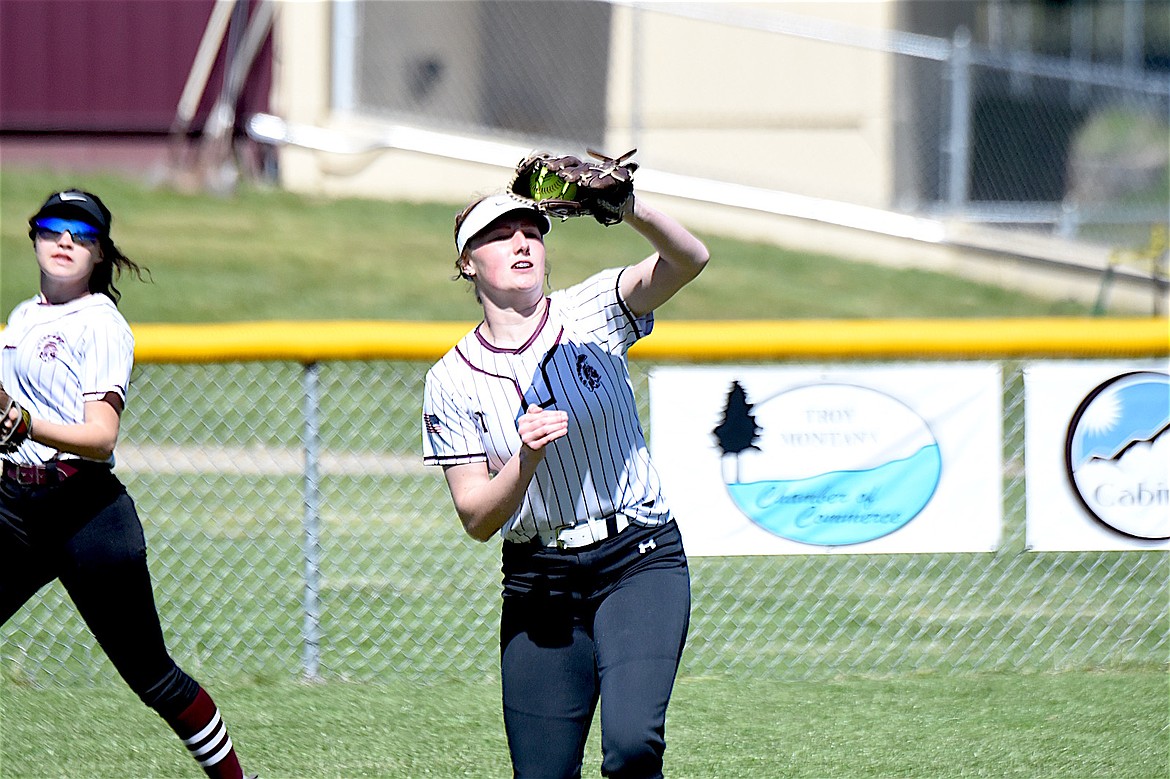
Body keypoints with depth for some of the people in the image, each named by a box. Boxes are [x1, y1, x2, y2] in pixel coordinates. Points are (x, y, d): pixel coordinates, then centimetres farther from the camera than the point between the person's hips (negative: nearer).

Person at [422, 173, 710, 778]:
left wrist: (632, 212, -38)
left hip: (638, 567, -2)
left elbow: (689, 260, -19)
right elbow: (477, 519, -4)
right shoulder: (452, 381, 0)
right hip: (538, 586, 2)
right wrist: (528, 457, -23)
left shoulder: (589, 314, -1)